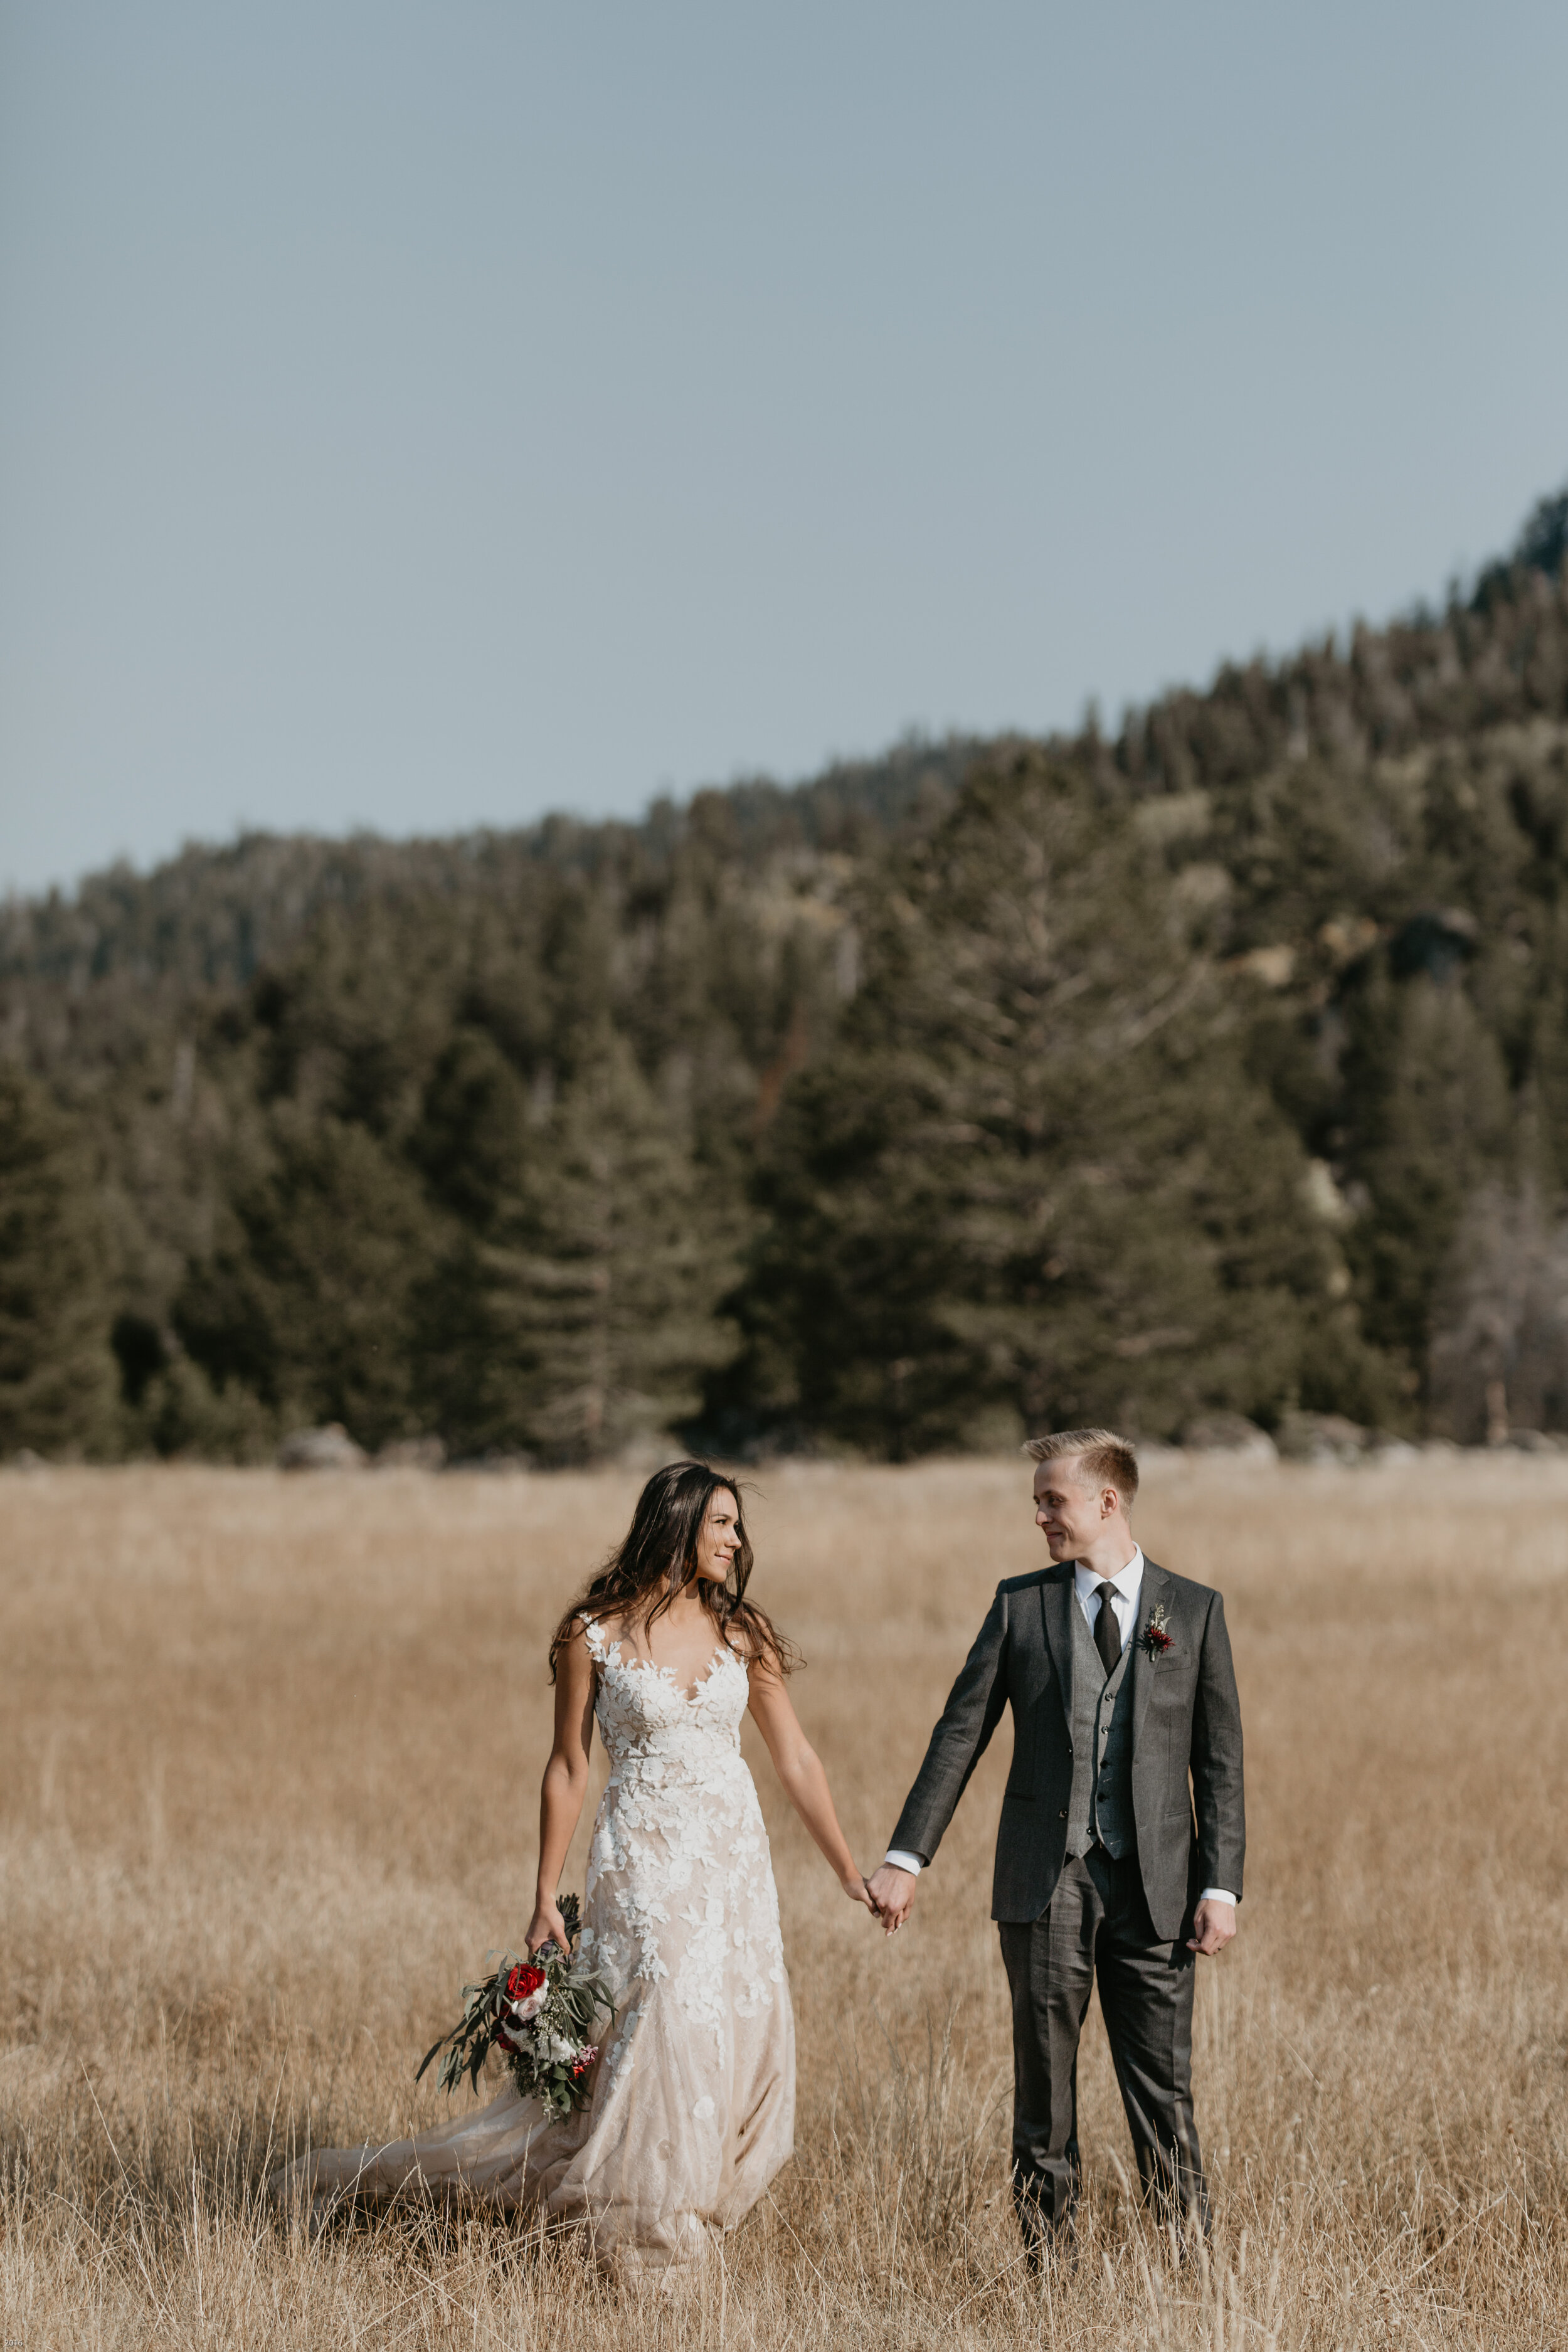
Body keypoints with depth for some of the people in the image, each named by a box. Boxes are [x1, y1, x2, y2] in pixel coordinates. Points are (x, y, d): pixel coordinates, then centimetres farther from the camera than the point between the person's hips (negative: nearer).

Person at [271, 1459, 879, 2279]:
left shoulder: (740, 1633, 4)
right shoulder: (594, 1635, -6)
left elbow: (796, 1761, 8)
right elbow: (567, 1770, -2)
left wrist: (849, 1871, 7)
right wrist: (546, 1899, -3)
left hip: (735, 1865, 5)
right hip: (642, 1866, -4)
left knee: (740, 2043, 2)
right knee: (663, 2042, -11)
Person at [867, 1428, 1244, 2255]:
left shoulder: (1195, 1610, 4)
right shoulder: (1021, 1603, 7)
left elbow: (1221, 1760, 4)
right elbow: (961, 1733, 5)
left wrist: (1221, 1885, -5)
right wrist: (906, 1857, -2)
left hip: (1153, 1885, -1)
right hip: (1045, 1878, 1)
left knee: (1164, 2087, -1)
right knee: (1044, 2086, 4)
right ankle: (1046, 2263, 11)